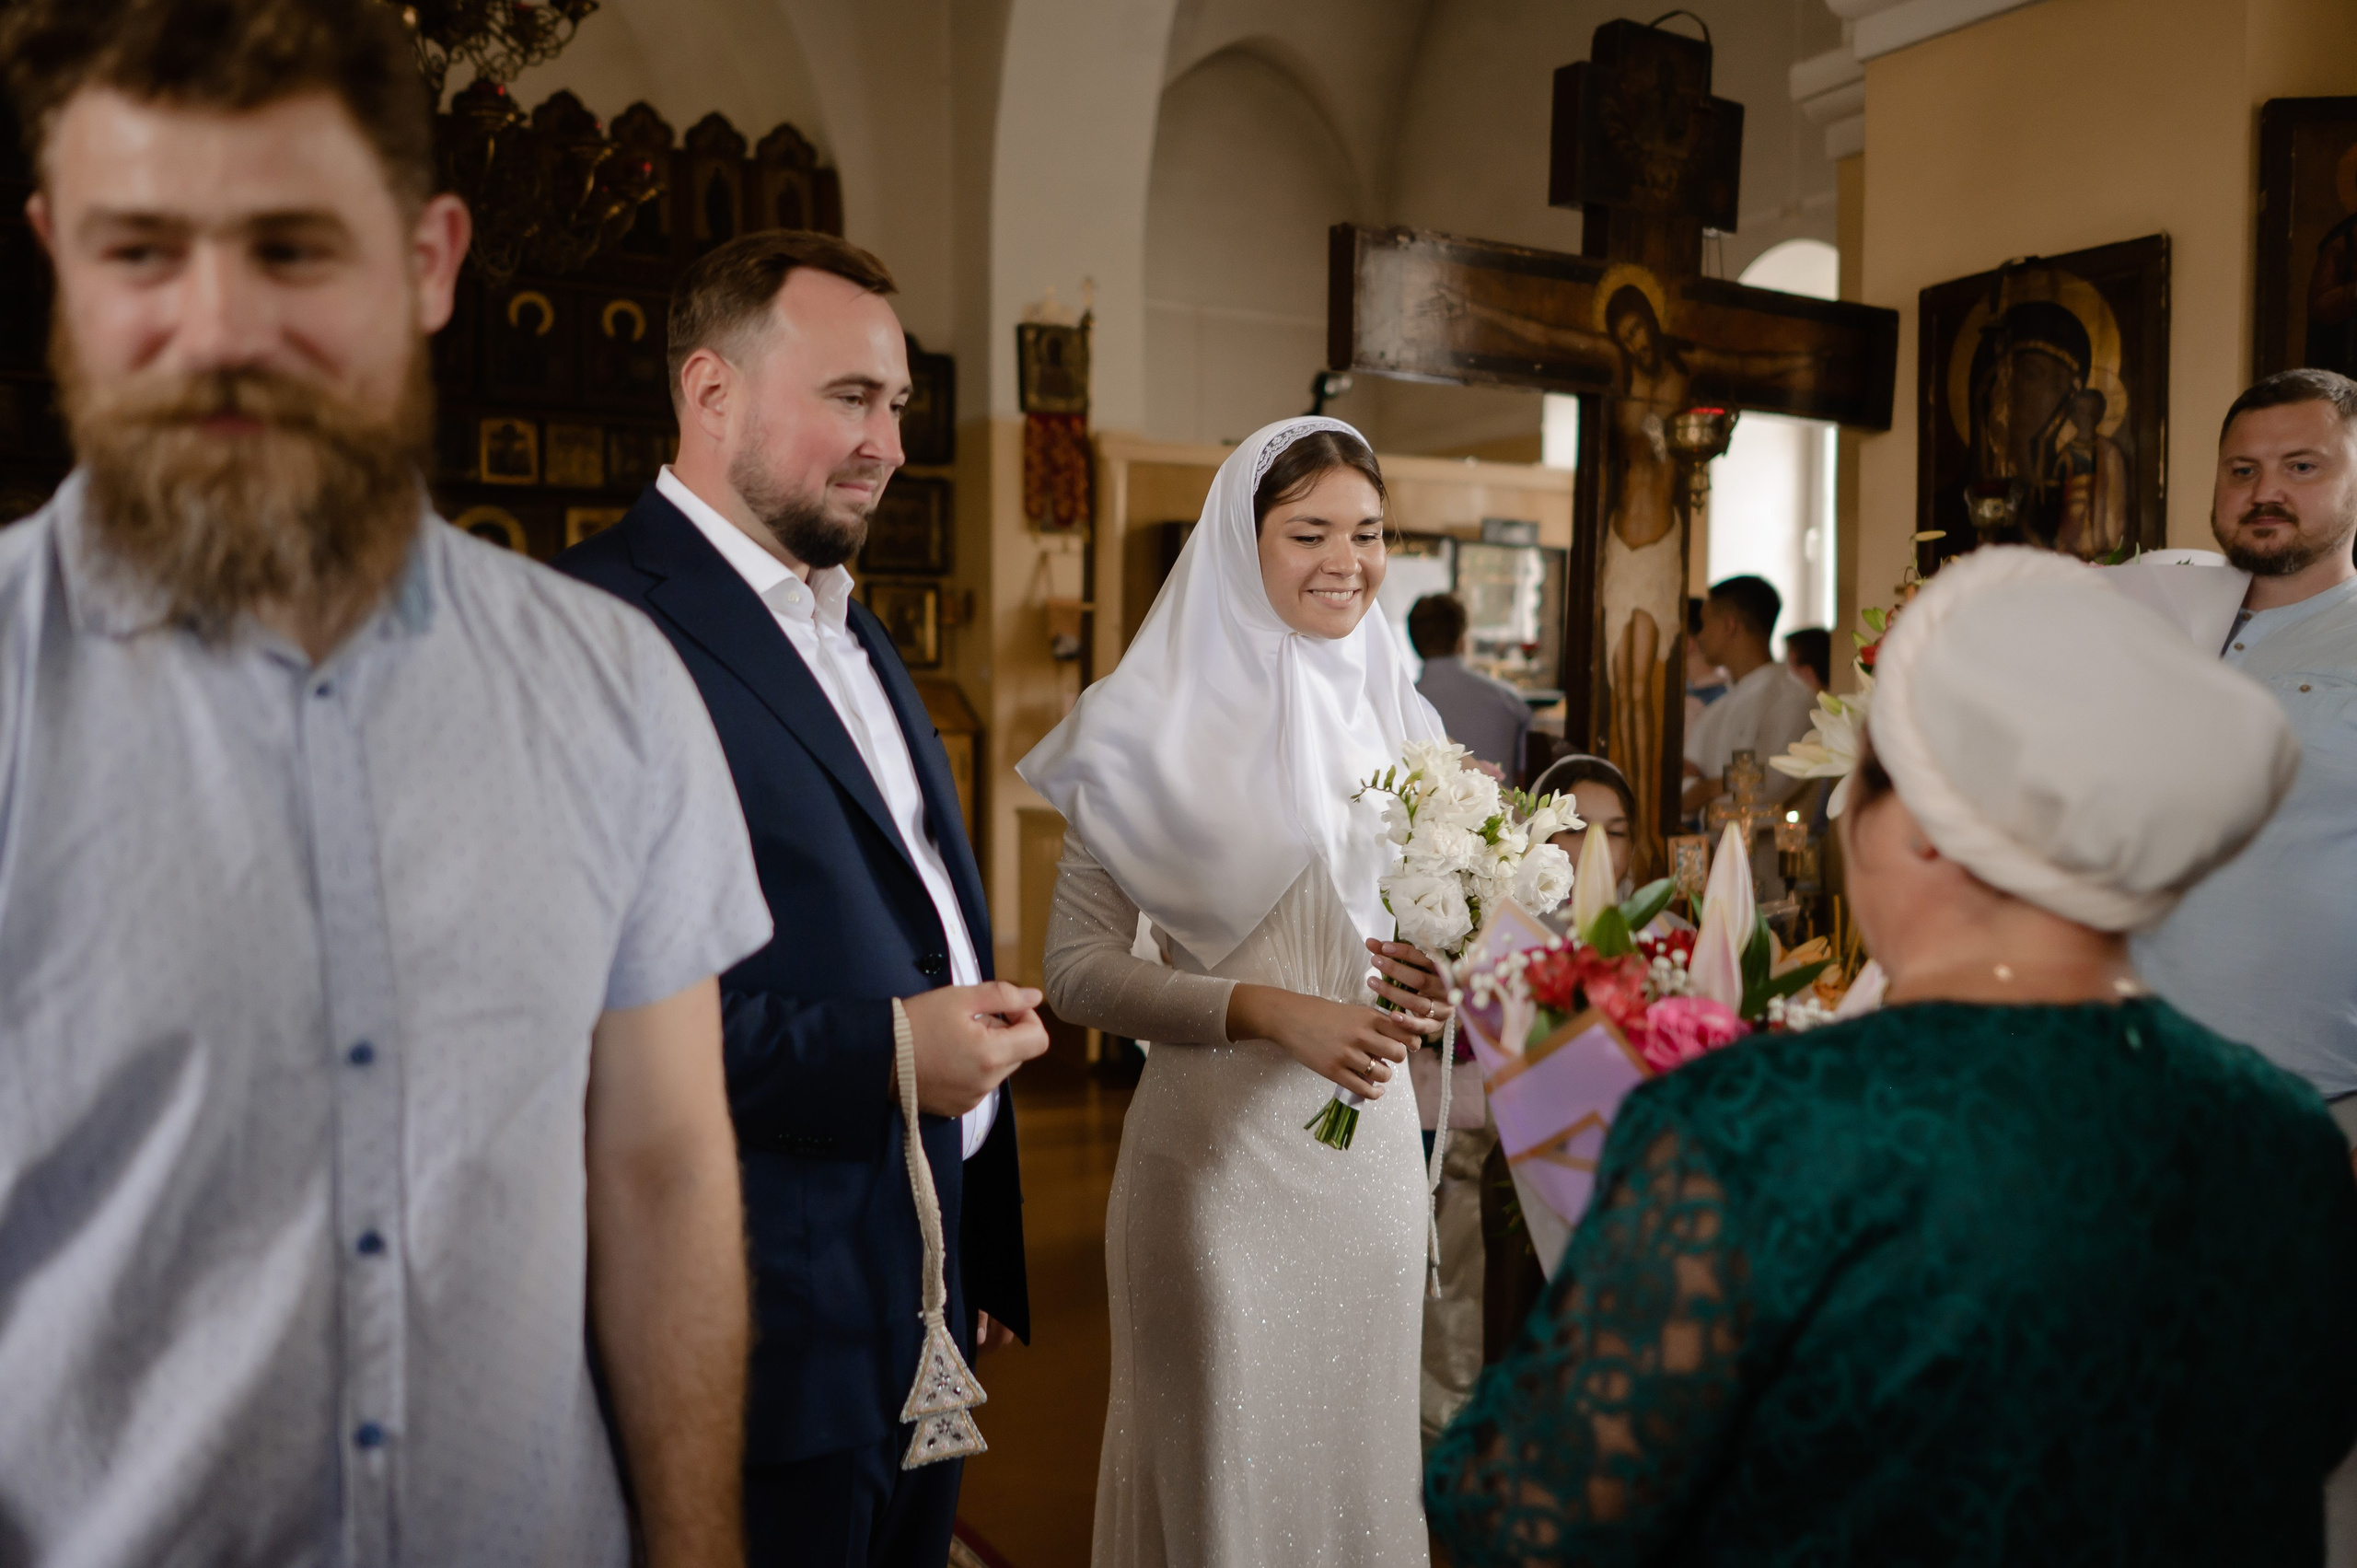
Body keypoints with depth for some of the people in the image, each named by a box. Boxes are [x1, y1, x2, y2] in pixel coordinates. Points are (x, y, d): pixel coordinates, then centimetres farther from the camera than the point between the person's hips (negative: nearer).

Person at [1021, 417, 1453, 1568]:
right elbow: (1077, 967, -12)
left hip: (1372, 1143, 5)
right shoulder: (1160, 727, -9)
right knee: (1224, 1457, 9)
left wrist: (1433, 984, -7)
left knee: (1360, 1437, 17)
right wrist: (1268, 1011, -21)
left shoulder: (1400, 720, 6)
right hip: (1218, 1150, -4)